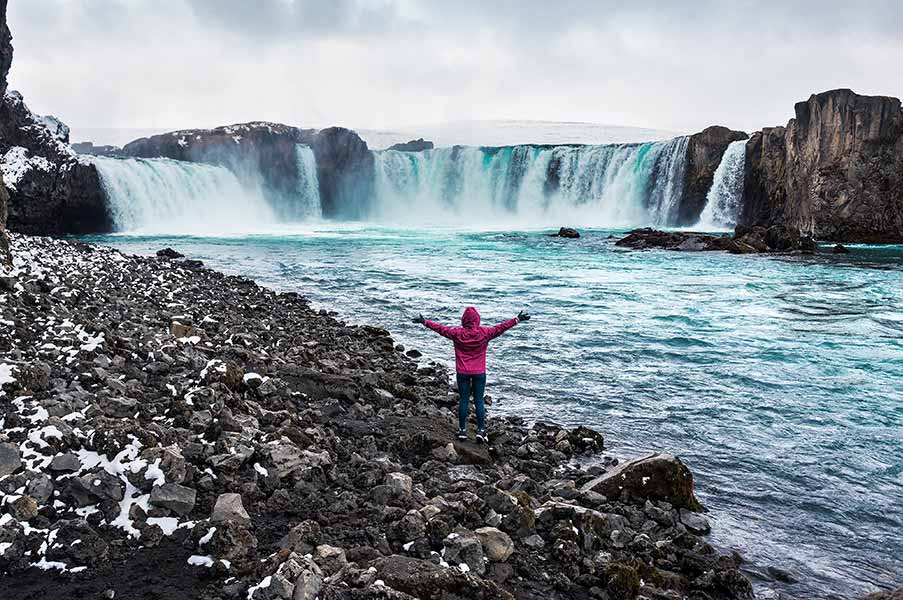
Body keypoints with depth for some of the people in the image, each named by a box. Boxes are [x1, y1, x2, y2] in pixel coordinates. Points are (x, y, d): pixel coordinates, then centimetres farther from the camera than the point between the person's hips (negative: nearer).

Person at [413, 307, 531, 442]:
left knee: (463, 400, 8)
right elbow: (502, 327, -4)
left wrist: (424, 322, 13)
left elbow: (441, 328, 1)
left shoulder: (457, 333, -8)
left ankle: (462, 430, 12)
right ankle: (481, 430, 5)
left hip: (462, 372, 0)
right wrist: (517, 319, 4)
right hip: (479, 373, 0)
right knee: (479, 401, 6)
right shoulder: (485, 333, -9)